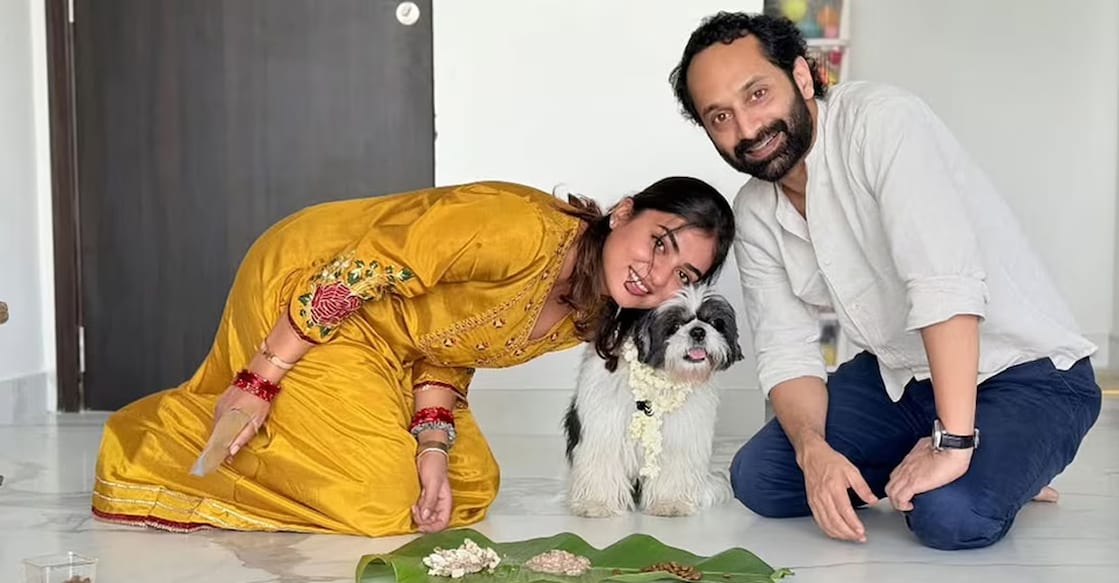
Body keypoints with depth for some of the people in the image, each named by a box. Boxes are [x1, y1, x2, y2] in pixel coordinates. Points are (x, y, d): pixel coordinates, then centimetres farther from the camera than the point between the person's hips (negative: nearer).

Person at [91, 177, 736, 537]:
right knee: (376, 500, -11)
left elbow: (446, 356, 2)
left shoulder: (582, 321, -3)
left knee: (470, 488, 10)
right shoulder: (522, 229, -32)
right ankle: (151, 448, 8)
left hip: (392, 348, 9)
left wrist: (433, 446, -15)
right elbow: (358, 271, -29)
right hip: (301, 295, -9)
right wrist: (258, 382, -25)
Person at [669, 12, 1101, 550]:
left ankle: (996, 468, 3)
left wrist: (951, 442, -37)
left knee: (951, 515, -30)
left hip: (1027, 370, -6)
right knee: (757, 478, -8)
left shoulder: (882, 120, -24)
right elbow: (787, 353, -3)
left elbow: (947, 279, -35)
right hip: (898, 375, 6)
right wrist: (813, 449, -23)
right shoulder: (754, 216, -2)